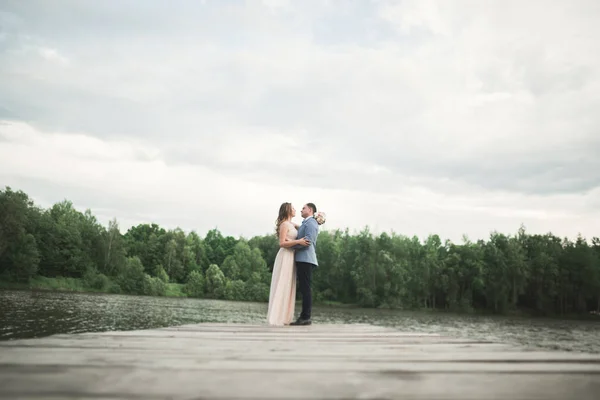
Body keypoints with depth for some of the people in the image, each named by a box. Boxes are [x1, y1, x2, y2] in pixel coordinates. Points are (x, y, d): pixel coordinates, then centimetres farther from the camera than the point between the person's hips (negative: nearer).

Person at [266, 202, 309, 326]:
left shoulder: (292, 224, 16)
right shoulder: (284, 224, -8)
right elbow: (282, 243, -15)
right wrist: (298, 242, -23)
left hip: (291, 257, 9)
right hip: (285, 256, -9)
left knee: (288, 287, 7)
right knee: (281, 287, -9)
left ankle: (284, 317, 10)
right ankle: (276, 317, -8)